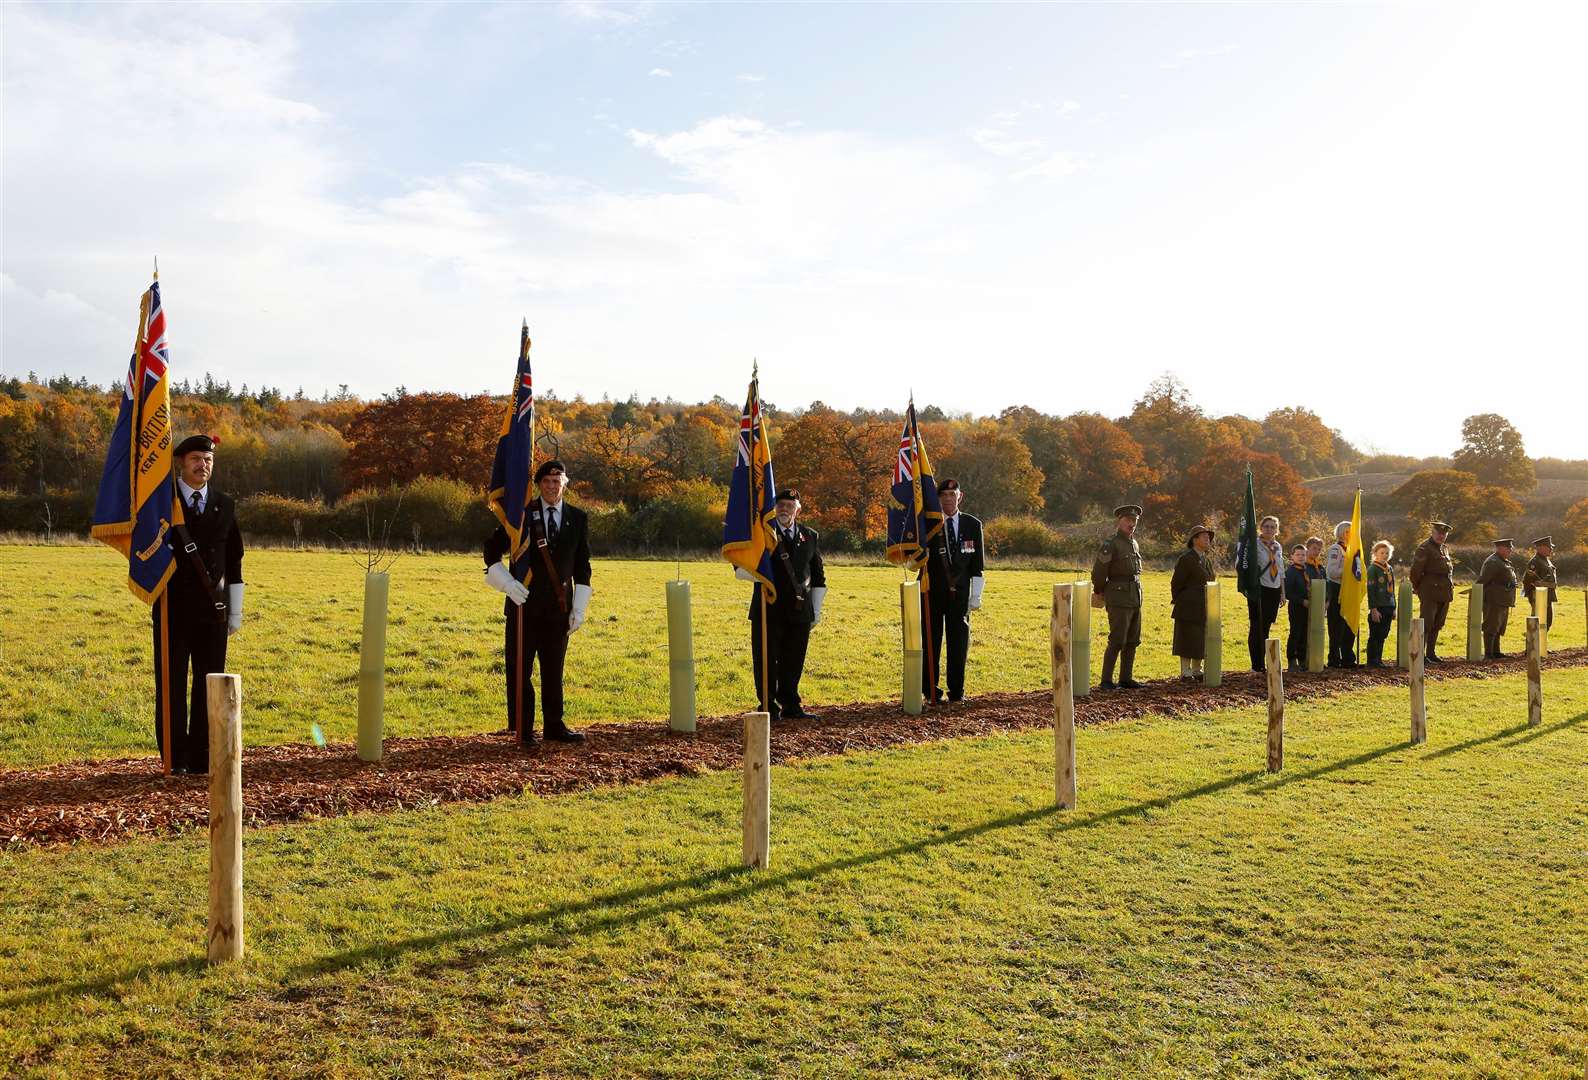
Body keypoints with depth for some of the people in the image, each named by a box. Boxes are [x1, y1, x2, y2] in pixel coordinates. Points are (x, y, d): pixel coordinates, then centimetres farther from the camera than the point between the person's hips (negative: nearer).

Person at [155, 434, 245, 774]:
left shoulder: (226, 505, 9)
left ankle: (201, 759, 12)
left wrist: (235, 611, 9)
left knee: (208, 685, 5)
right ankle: (176, 760, 9)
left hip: (212, 609, 2)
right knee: (171, 685, 1)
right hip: (172, 609, -2)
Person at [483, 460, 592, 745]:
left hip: (559, 608, 2)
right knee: (519, 669, 1)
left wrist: (579, 608, 5)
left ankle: (554, 726, 17)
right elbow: (492, 551, 3)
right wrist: (508, 584, -11)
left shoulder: (577, 518, 8)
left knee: (553, 669, 9)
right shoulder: (520, 514, 1)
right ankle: (523, 730, 8)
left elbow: (582, 567, 11)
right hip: (524, 604, -2)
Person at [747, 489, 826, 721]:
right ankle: (769, 706, 10)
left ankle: (790, 705, 18)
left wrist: (816, 609, 14)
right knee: (766, 660, 0)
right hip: (768, 611, -2)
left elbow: (818, 576, 19)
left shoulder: (811, 537, 13)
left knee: (793, 661, 7)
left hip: (799, 612, 3)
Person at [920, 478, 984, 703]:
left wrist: (976, 595, 2)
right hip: (932, 592, -1)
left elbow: (978, 564, 7)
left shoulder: (973, 525, 5)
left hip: (959, 593, 1)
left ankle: (956, 691, 12)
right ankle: (930, 690, 10)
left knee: (959, 642, 3)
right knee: (931, 641, 1)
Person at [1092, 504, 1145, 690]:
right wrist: (1099, 592, 1)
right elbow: (1098, 571, -12)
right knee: (1117, 641, -11)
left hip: (1135, 598, 8)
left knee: (1132, 641, 9)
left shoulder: (1134, 544, 14)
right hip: (1119, 600, -8)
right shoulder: (1111, 544, -12)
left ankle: (1126, 678, 17)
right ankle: (1106, 681, -6)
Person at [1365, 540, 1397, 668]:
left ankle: (1379, 660, 16)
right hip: (1378, 608, -7)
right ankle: (1372, 661, 2)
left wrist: (1393, 608, 18)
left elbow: (1392, 590, 20)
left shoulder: (1390, 569, 15)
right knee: (1374, 636, -3)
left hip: (1388, 608, 7)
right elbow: (1370, 590, -12)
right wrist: (1373, 609, -17)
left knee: (1382, 635, 10)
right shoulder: (1372, 569, -7)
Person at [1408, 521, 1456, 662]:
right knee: (1426, 624, -7)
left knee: (1437, 625, 13)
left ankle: (1431, 653, 20)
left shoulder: (1445, 549, 17)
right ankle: (1420, 654, -4)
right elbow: (1415, 571, -12)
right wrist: (1417, 588, -6)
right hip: (1430, 593, -8)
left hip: (1444, 594, 8)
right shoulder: (1425, 548, -9)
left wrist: (1450, 587, 19)